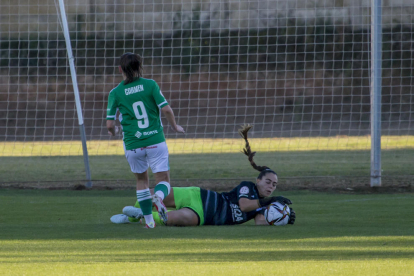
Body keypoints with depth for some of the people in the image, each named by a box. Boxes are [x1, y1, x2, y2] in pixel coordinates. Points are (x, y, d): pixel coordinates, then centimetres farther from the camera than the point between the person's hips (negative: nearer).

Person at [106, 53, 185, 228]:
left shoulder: (115, 93, -2)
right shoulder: (150, 85, -3)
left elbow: (110, 125, -2)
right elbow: (166, 109, -8)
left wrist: (113, 131, 22)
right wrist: (174, 126, 11)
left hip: (133, 146, 1)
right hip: (155, 141, -1)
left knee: (141, 180, 22)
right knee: (163, 180, 4)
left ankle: (148, 219, 20)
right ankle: (159, 196, -31)